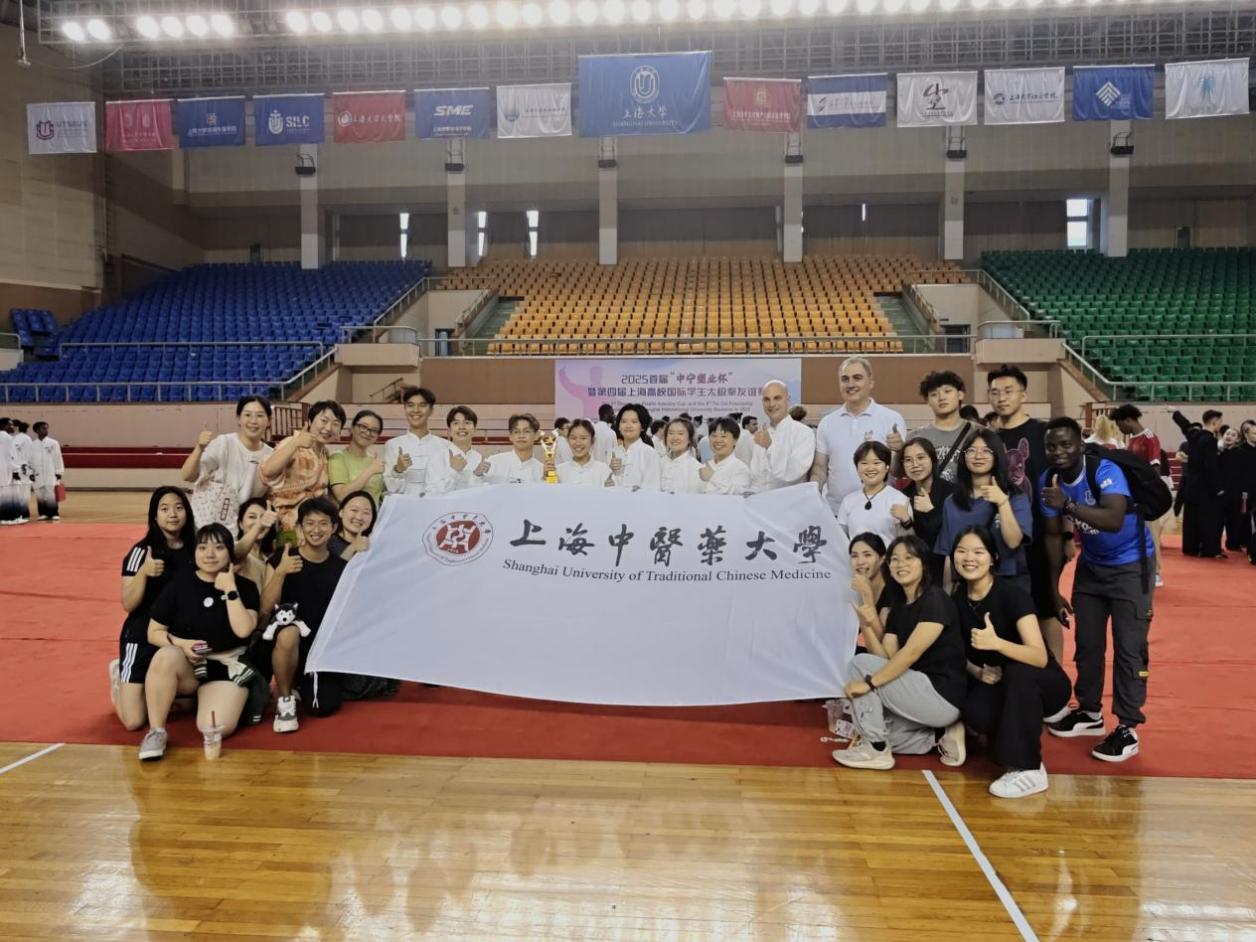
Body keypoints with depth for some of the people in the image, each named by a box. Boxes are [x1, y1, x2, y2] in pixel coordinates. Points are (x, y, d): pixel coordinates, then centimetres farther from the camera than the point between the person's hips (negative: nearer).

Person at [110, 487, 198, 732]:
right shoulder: (141, 552, -13)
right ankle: (119, 675, 23)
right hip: (143, 638, -4)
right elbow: (128, 604, -16)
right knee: (134, 721, -7)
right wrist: (143, 572, -29)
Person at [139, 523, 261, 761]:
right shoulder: (179, 583, 0)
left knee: (216, 728, -25)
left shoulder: (245, 587, -1)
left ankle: (204, 698, 12)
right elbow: (154, 632, 2)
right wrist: (181, 643, -18)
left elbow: (243, 630, -16)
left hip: (228, 665, 0)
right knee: (166, 656, -37)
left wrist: (230, 590, -17)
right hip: (187, 663, 0)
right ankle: (156, 731, -22)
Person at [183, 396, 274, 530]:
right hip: (208, 523, -4)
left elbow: (257, 496, 0)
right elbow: (187, 476, -21)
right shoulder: (223, 443, -13)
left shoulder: (269, 455, -1)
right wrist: (199, 449, -36)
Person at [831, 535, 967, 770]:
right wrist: (866, 623, -10)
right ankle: (937, 738, 12)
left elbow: (911, 653, -23)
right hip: (921, 691, 9)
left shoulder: (936, 600, -13)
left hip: (942, 697, -9)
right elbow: (885, 659, 2)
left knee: (860, 663, -13)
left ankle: (877, 750, -8)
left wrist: (869, 682, -24)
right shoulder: (898, 607, 12)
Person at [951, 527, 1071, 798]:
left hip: (1045, 685, -3)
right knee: (975, 712, -30)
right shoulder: (957, 600, -5)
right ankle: (1012, 740, 4)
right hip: (999, 687, 3)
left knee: (1018, 672, -37)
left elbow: (1040, 658, -31)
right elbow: (959, 653, 5)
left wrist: (996, 643, -47)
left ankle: (1029, 770, -25)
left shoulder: (1013, 595, -21)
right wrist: (977, 672, -16)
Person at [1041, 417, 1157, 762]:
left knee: (1128, 648, -6)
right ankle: (1090, 712, 29)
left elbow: (1114, 521, -44)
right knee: (1087, 643, 13)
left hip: (1131, 565, -6)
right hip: (1091, 565, 6)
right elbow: (1054, 536, 0)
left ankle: (1127, 729, 3)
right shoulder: (1048, 481, -10)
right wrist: (1054, 588, 1)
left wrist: (1068, 505, -52)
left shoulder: (1105, 471, -27)